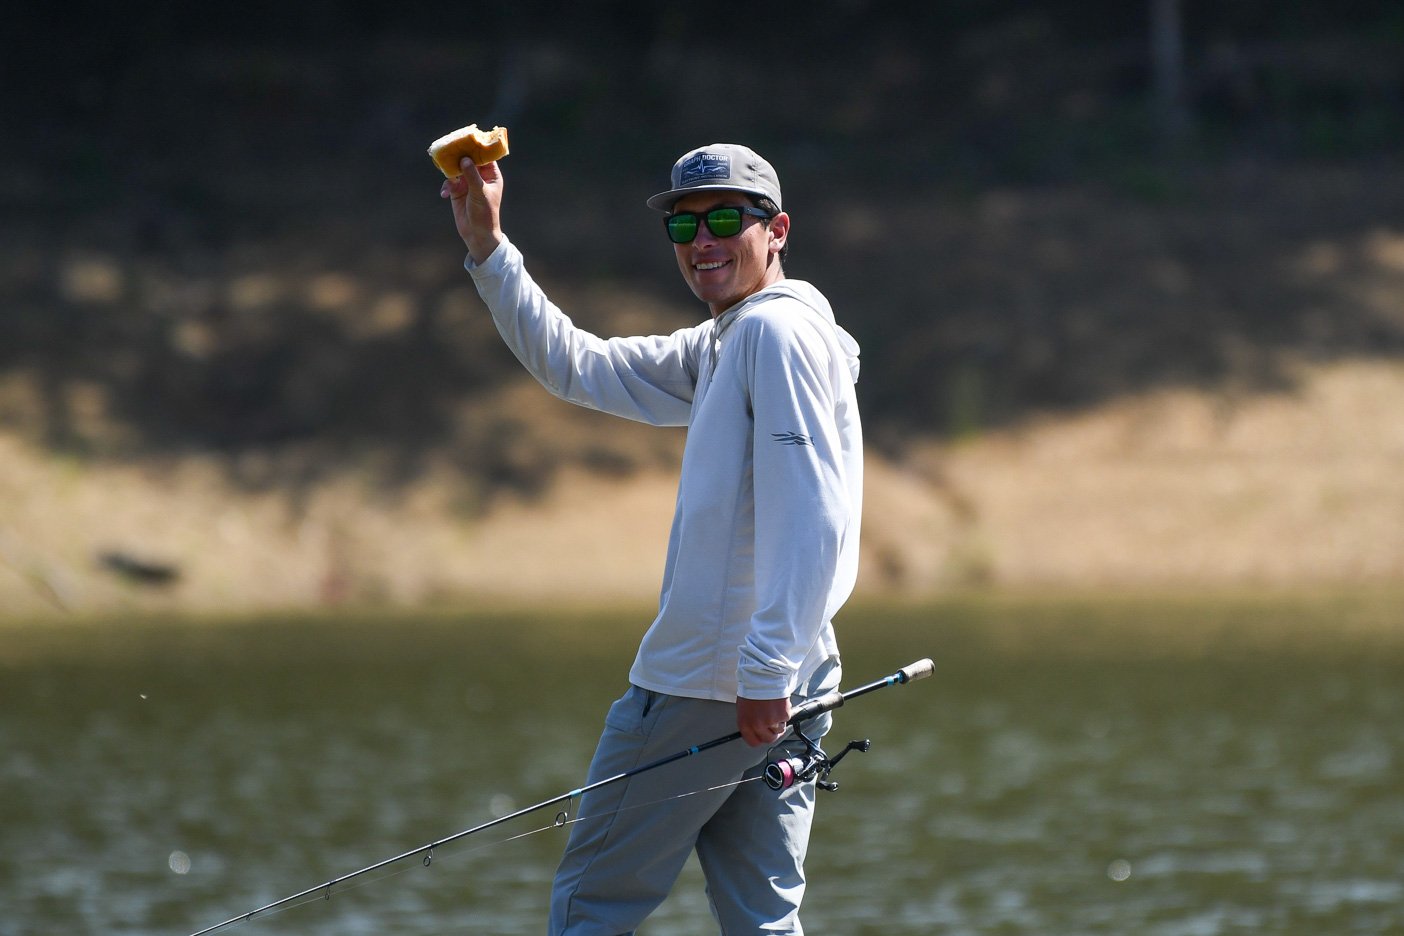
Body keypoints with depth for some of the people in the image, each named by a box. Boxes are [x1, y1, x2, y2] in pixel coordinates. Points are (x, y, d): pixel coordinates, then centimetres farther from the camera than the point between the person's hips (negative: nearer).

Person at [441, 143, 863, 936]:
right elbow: (575, 366, 26)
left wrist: (766, 670, -25)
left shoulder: (779, 333, -12)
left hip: (708, 684, -9)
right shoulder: (719, 348, 19)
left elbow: (812, 515, -21)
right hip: (774, 692, 9)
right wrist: (489, 249, 18)